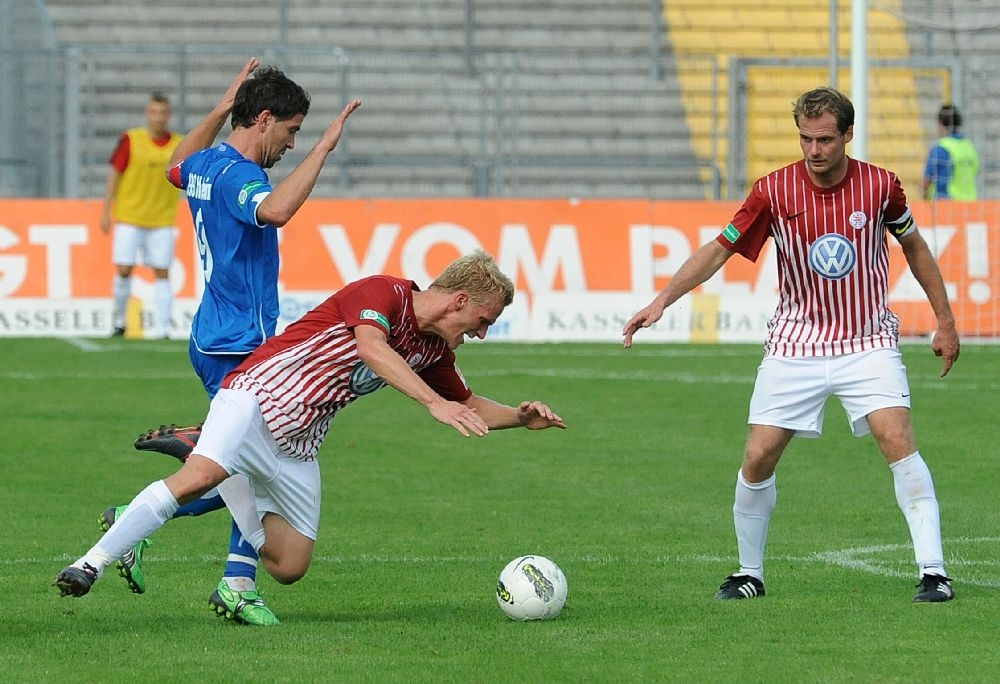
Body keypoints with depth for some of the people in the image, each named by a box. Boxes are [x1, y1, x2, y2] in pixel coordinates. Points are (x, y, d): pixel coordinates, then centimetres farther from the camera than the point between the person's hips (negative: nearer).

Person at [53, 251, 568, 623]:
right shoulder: (383, 292, -13)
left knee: (289, 568, 0)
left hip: (297, 443, 9)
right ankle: (93, 563, -27)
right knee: (197, 477, -34)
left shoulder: (432, 352, 13)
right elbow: (371, 348, -32)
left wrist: (522, 416, 9)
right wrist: (433, 403, -41)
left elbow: (468, 407, 27)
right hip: (258, 396, -9)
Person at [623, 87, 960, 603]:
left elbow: (914, 245, 10)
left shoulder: (880, 186, -7)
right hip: (796, 344, 1)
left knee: (897, 440, -19)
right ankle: (749, 573, 17)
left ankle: (933, 572, -15)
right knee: (758, 458, -4)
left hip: (867, 342, -1)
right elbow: (718, 250, -6)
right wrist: (661, 301, -18)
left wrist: (945, 320, 12)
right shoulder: (774, 191, -10)